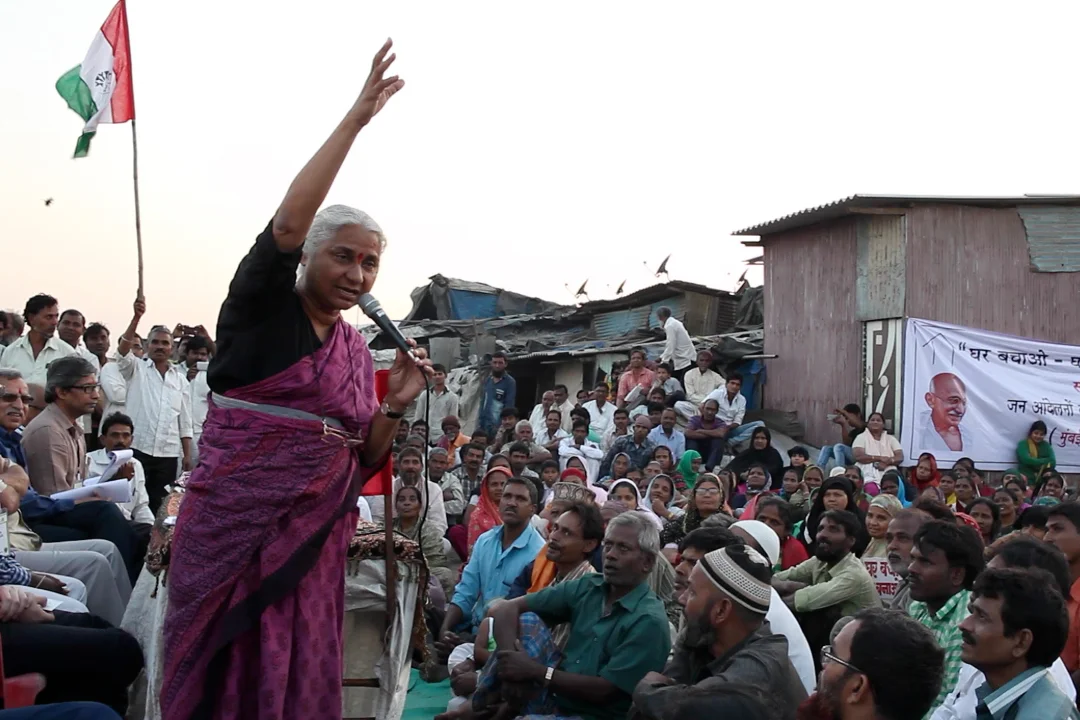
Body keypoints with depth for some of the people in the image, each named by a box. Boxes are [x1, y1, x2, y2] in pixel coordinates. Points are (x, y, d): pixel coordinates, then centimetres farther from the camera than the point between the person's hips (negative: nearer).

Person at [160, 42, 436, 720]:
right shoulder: (262, 305, -2)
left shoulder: (359, 349, 12)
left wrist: (395, 405, -5)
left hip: (312, 530, 5)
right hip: (234, 518, -5)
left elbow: (363, 462, 13)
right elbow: (288, 223, -22)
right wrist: (357, 118, -22)